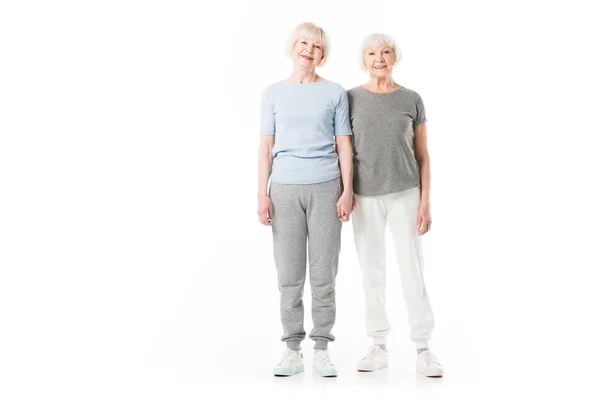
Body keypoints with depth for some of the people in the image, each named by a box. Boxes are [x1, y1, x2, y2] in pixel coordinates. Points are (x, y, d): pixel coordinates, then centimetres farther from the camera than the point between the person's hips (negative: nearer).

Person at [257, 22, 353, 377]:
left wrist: (347, 191, -4)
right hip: (285, 189, 1)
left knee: (324, 273, 2)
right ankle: (293, 351, 11)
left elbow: (344, 145, 4)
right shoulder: (273, 94, 8)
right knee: (289, 275, 3)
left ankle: (322, 350, 12)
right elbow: (266, 148, 7)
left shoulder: (335, 93, 5)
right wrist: (263, 194, 0)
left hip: (325, 188, -1)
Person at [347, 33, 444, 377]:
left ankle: (423, 349, 6)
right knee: (372, 270, 5)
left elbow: (422, 156, 3)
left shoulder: (412, 100, 2)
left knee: (413, 269, -2)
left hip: (405, 194, -1)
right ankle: (379, 347, 15)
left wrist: (425, 203, -3)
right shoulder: (351, 99, 2)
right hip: (365, 197, 1)